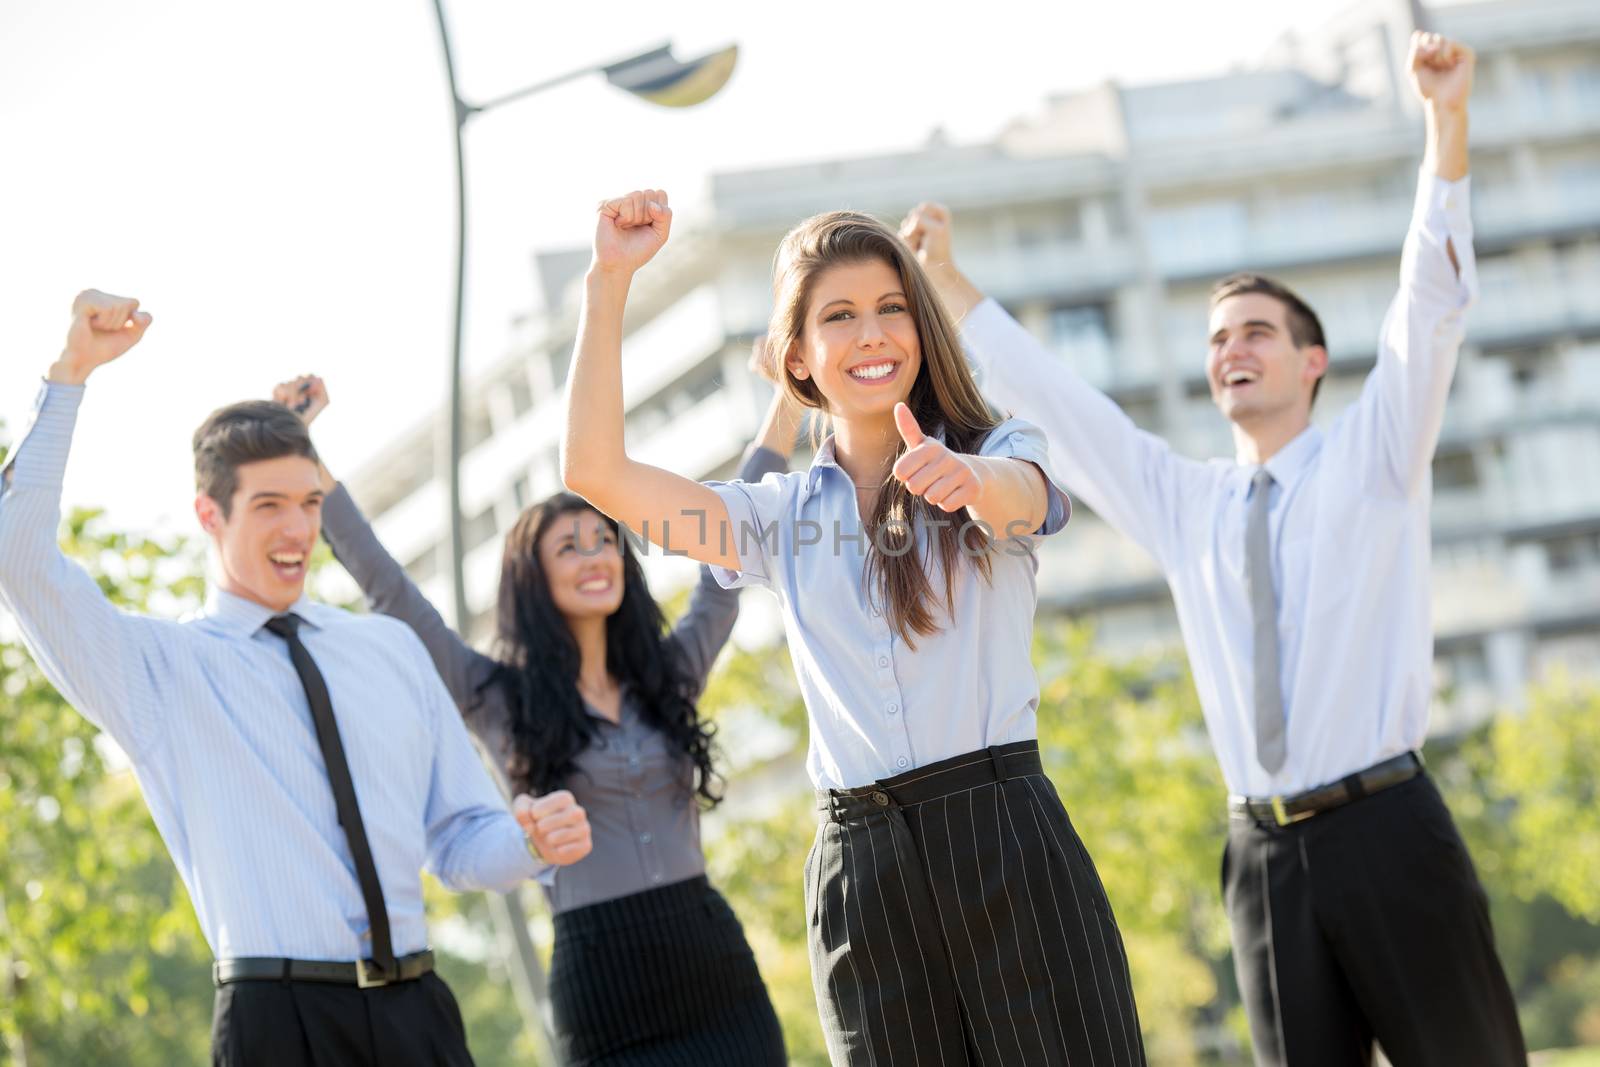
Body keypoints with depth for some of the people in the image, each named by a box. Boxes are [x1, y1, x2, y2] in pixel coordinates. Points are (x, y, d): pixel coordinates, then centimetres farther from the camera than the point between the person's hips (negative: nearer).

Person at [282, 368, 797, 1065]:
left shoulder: (670, 672, 13)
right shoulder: (498, 698, 3)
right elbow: (386, 587, 0)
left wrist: (786, 403, 27)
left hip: (717, 963, 3)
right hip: (604, 979, -3)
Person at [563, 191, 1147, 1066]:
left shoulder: (1001, 453, 7)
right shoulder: (781, 517, 14)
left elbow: (1018, 498, -18)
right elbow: (594, 473, 3)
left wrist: (966, 478, -43)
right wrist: (609, 281, -3)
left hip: (1005, 838, -2)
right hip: (861, 871, 2)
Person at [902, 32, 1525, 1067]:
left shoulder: (1373, 456, 6)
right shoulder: (1183, 503, 16)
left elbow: (1431, 304, -5)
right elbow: (1052, 399, 20)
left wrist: (1448, 122, -17)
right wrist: (949, 282, 18)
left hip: (1386, 829, -3)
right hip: (1266, 852, 4)